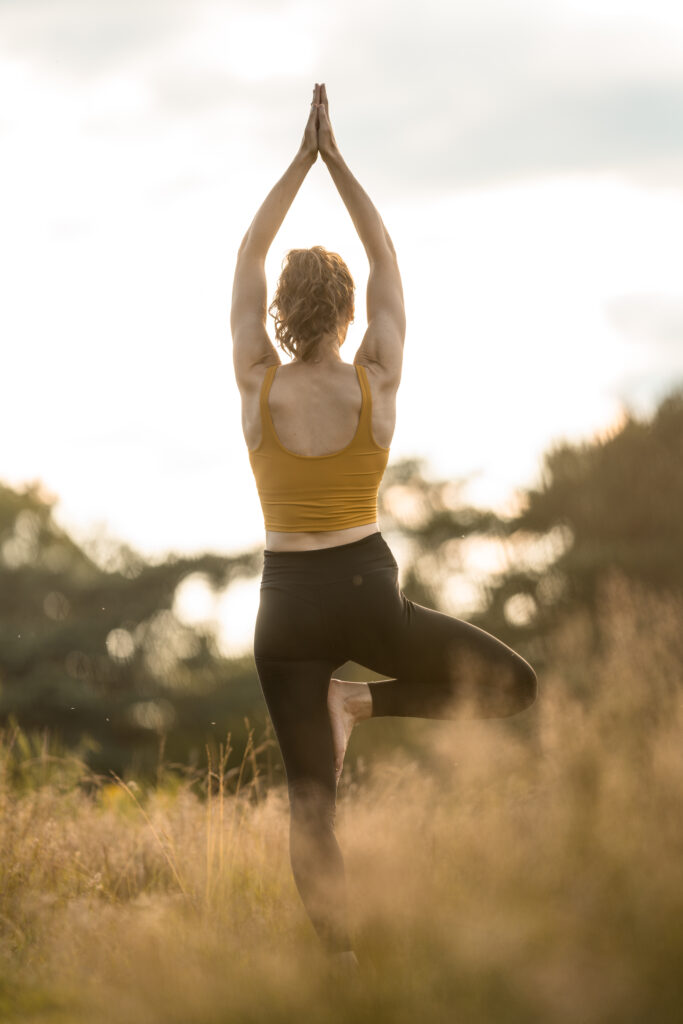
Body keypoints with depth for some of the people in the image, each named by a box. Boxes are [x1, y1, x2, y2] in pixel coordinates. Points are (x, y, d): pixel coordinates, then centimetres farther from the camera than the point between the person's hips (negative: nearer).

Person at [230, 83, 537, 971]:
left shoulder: (258, 386, -7)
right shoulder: (377, 383, -8)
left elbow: (248, 258, 4)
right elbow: (386, 260, 4)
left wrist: (303, 159, 8)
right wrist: (337, 159, 8)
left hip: (287, 607, 2)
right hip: (369, 598, -2)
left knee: (310, 801, 6)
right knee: (514, 684, 15)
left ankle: (343, 966, -3)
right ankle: (360, 702, -2)